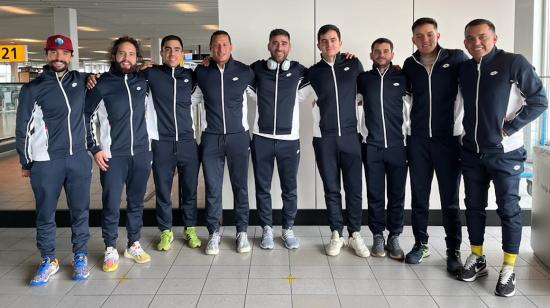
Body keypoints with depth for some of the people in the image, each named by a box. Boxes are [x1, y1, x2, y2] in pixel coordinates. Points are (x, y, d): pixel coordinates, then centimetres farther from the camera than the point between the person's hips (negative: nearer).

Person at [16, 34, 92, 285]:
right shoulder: (32, 89, -1)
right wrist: (25, 163, 3)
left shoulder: (80, 81, 7)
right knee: (45, 214, 6)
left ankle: (80, 256, 24)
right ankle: (48, 260, 21)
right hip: (46, 162, -2)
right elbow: (22, 129, 4)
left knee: (80, 211, 9)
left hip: (79, 159, 2)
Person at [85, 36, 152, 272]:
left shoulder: (142, 82, 6)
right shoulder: (102, 84, -3)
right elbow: (86, 115, 1)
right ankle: (110, 250, 14)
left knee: (136, 203, 11)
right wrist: (95, 148, -5)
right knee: (111, 205, -2)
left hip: (141, 153, 3)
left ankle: (134, 245, 24)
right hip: (112, 155, -3)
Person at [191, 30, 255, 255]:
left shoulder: (244, 72, 1)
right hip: (211, 138, 1)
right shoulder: (201, 73, 3)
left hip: (238, 137, 0)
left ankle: (242, 232, 17)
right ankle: (214, 233, 16)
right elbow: (190, 99, 16)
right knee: (212, 188, 4)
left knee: (240, 186, 5)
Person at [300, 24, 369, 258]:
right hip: (324, 138, 0)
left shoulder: (353, 65, 5)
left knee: (354, 188, 2)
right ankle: (337, 234, 18)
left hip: (350, 136, 0)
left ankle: (355, 234, 16)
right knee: (331, 189, 6)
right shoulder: (313, 72, 4)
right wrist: (317, 103, 6)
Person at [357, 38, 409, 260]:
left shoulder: (402, 78, 4)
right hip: (372, 146, 0)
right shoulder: (363, 79, 6)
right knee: (375, 194, 4)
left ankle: (394, 237, 15)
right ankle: (378, 236, 16)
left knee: (397, 194, 4)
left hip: (398, 146, 0)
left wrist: (408, 134, 7)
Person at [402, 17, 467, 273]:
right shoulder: (409, 65, 6)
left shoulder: (456, 58, -2)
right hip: (418, 139, 3)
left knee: (450, 198, 1)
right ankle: (420, 244, 20)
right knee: (419, 196, 8)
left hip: (448, 137, -2)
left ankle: (454, 250, 11)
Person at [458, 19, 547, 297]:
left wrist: (508, 128, -12)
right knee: (474, 206, 11)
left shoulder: (514, 63, -8)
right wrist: (470, 131, 6)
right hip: (471, 151, 5)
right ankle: (477, 259, 25)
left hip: (504, 152, -5)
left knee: (508, 208, 1)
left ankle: (508, 270, 11)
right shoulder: (464, 69, 6)